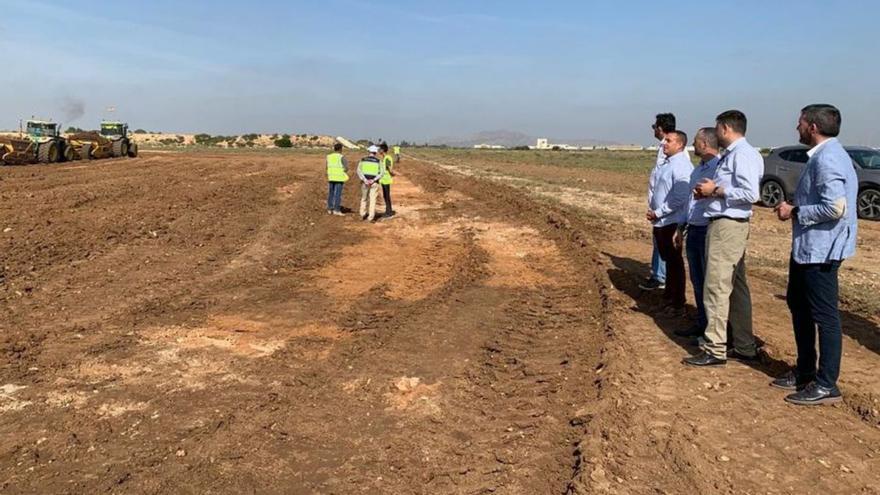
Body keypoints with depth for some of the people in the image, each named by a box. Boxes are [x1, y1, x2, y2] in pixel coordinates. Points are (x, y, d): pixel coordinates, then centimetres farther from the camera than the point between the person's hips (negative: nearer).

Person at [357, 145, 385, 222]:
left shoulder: (363, 160, 2)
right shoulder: (378, 161, -1)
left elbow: (359, 171, -9)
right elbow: (381, 173, -11)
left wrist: (365, 180, -16)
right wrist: (373, 180, -16)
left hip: (364, 182, 2)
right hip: (374, 183, -2)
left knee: (364, 199, 18)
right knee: (372, 200, 2)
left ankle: (362, 215, 23)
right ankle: (371, 218, -2)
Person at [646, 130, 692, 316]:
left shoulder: (681, 166, -17)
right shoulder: (665, 164, 12)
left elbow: (679, 198, -22)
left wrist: (658, 213, -16)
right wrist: (652, 211, 7)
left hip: (672, 222, -9)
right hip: (660, 222, 9)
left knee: (675, 262, -1)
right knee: (667, 259, 19)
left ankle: (678, 304, 8)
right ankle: (669, 294, 33)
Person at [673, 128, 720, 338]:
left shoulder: (719, 167, -14)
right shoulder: (697, 169, 15)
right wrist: (682, 228, 22)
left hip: (709, 231, -9)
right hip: (693, 230, 9)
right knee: (697, 280, 14)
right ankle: (701, 324, 25)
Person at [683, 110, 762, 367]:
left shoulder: (742, 154, -14)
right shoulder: (731, 154, 15)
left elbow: (750, 193, -23)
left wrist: (716, 190, -15)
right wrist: (710, 192, 6)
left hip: (727, 226, -11)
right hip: (724, 224, 11)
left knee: (716, 287, -8)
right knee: (736, 287, 15)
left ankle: (714, 350, -2)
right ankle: (744, 347, 25)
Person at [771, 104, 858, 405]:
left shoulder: (827, 159, -20)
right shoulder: (823, 155, 13)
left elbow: (835, 208, -27)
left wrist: (795, 212, -16)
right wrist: (796, 208, 8)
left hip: (820, 251, -11)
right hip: (807, 248, 11)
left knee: (824, 316, -2)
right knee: (799, 306, 20)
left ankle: (826, 385, 9)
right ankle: (805, 372, 33)